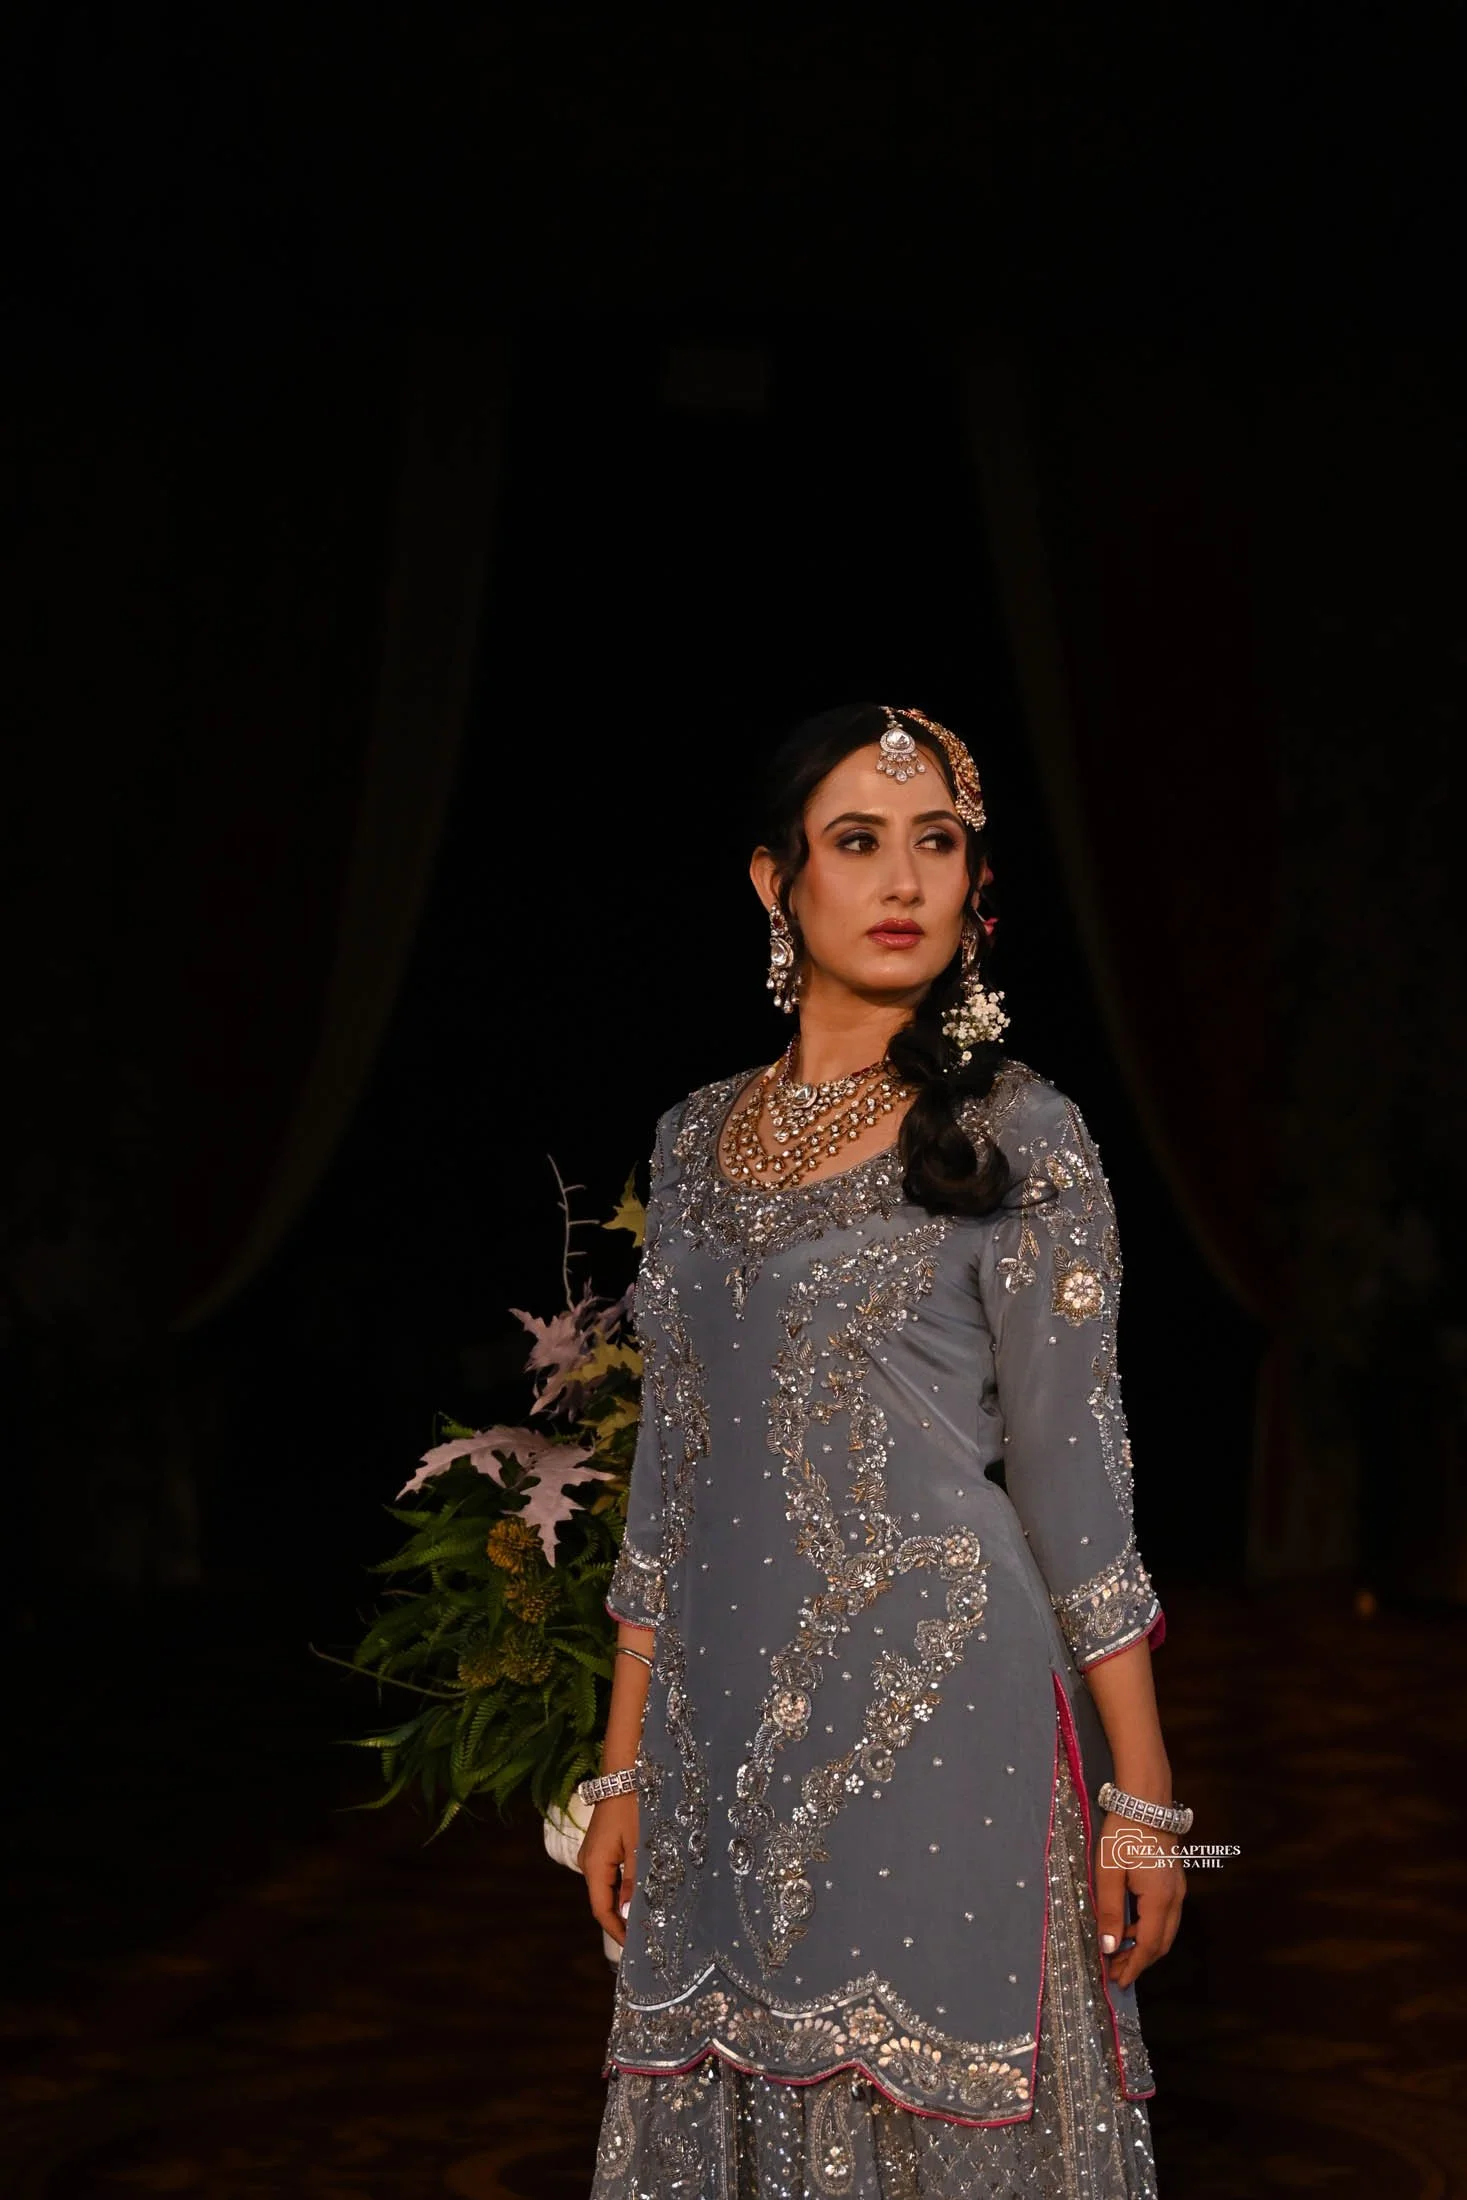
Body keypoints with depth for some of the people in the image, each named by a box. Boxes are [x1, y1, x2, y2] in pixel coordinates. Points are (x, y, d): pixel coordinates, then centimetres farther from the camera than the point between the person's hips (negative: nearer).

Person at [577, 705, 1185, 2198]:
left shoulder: (1016, 1138, -5)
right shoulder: (697, 1143, 9)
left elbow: (1073, 1475, -6)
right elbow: (668, 1473, 12)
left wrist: (1143, 1795, -7)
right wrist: (624, 1761, 11)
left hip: (939, 1717, -4)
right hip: (724, 1736, 5)